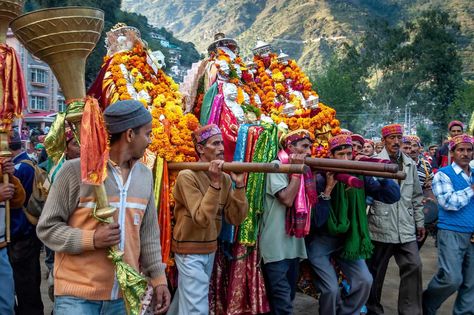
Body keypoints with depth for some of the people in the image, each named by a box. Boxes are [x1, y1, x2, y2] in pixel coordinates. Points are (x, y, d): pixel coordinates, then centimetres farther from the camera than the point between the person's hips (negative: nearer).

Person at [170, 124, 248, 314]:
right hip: (190, 250, -6)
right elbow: (202, 219, -27)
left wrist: (239, 185, -15)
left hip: (210, 249, 6)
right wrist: (215, 183, -31)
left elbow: (236, 219, -6)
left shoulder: (225, 178, 0)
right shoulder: (187, 176, -18)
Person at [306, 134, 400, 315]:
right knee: (331, 289, -13)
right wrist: (328, 189, -31)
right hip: (320, 241, -4)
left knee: (365, 281, -2)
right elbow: (317, 221, -24)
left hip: (348, 239, 4)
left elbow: (393, 196, -10)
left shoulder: (360, 176, -5)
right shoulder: (320, 179, -17)